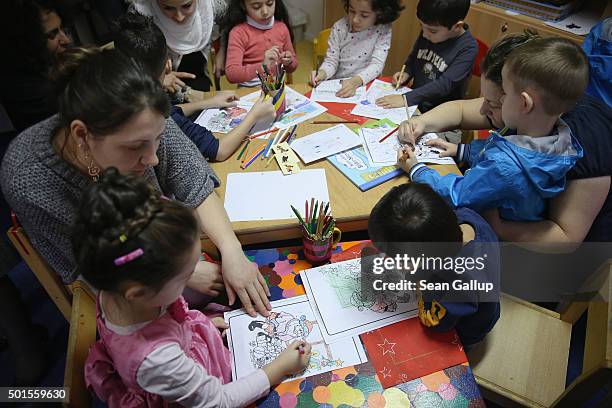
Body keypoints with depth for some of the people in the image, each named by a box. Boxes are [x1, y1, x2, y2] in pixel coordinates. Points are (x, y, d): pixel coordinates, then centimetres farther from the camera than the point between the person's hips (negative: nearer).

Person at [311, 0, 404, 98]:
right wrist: (322, 73, -24)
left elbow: (377, 64, -16)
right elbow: (331, 60, -2)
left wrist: (356, 81, -33)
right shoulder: (339, 27, -5)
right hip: (336, 86, 1)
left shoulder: (383, 31, -8)